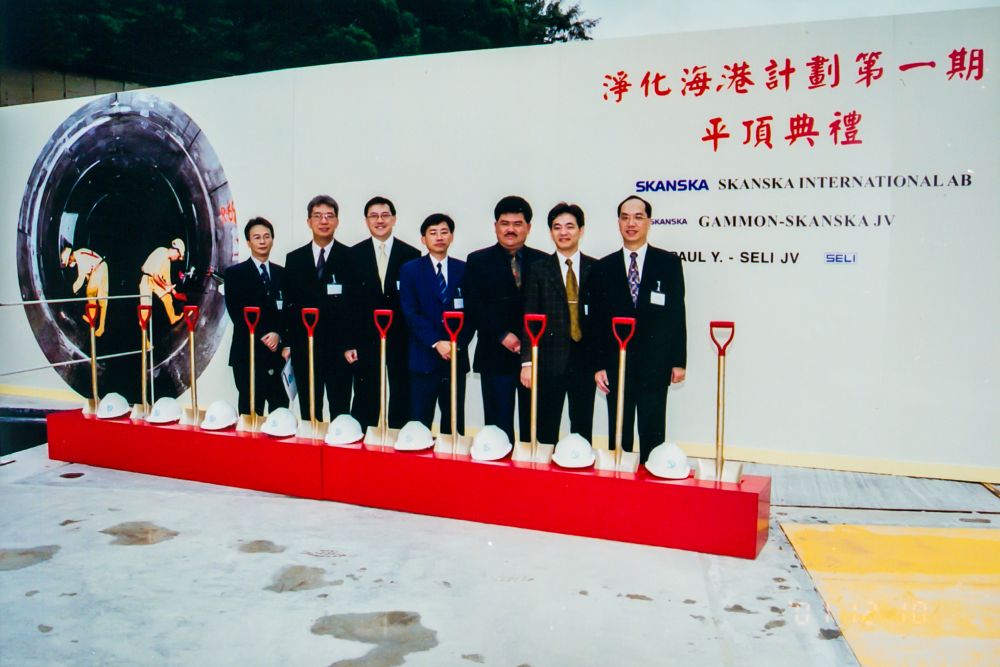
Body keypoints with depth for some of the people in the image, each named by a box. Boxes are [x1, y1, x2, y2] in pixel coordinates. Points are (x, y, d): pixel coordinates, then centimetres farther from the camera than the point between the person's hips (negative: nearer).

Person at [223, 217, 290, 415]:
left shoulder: (282, 274, 14)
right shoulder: (235, 273, 4)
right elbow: (236, 312, -5)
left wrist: (279, 335, -9)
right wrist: (262, 337, -12)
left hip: (278, 353, 3)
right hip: (248, 354, -3)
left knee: (281, 411, 2)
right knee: (251, 412, 0)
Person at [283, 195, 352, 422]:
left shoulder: (350, 257, 0)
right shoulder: (294, 259, 9)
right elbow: (288, 303, 10)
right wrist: (287, 343, 5)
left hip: (338, 348, -3)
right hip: (304, 347, 3)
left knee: (340, 411, 3)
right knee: (308, 412, 10)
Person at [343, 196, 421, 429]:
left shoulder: (411, 255, 1)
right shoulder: (354, 254, 4)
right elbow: (348, 302, 2)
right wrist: (348, 343, -2)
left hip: (401, 340, 0)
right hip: (366, 340, 1)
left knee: (401, 406, 8)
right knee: (364, 404, 8)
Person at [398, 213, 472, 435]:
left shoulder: (464, 270, 10)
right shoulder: (410, 270, 4)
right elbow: (410, 313, -5)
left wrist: (459, 343, -8)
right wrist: (436, 343, -14)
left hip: (456, 357, 2)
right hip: (423, 358, -2)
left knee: (454, 423, 7)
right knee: (420, 424, 0)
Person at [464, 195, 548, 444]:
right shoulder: (478, 261, 4)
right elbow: (473, 307, -5)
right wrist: (502, 335, -14)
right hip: (496, 356, -1)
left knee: (534, 427, 8)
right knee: (498, 427, 4)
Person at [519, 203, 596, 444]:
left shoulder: (595, 269, 5)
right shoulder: (538, 269, 3)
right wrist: (527, 362, -9)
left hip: (584, 361, 1)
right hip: (549, 361, -1)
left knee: (582, 430, 8)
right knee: (546, 430, 5)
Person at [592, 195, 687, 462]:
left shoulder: (669, 263, 2)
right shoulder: (604, 267, 5)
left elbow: (677, 314, 1)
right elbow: (598, 319, 4)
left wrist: (679, 361, -2)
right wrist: (598, 365, -1)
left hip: (655, 365, -1)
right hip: (616, 364, 1)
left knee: (652, 436, 6)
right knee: (618, 435, 10)